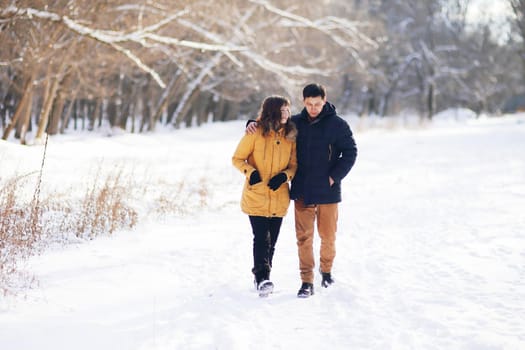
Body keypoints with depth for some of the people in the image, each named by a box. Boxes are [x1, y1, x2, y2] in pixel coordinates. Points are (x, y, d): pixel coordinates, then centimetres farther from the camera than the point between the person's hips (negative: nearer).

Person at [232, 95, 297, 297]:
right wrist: (250, 172, -18)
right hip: (256, 196, -4)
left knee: (271, 241, 10)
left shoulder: (290, 136, 5)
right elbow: (237, 159, 0)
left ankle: (262, 278, 23)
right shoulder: (255, 133, -7)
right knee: (262, 238, -16)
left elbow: (294, 165, 11)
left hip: (279, 197, 4)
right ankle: (262, 278, -18)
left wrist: (285, 175, -10)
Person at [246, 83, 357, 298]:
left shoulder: (337, 125, -4)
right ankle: (307, 282, 4)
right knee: (304, 237, -1)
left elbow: (350, 152, -2)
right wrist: (254, 123, -2)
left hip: (327, 192, -2)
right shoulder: (295, 123, 5)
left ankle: (326, 269, 34)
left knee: (328, 235, 9)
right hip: (302, 192, 2)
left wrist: (334, 176, -9)